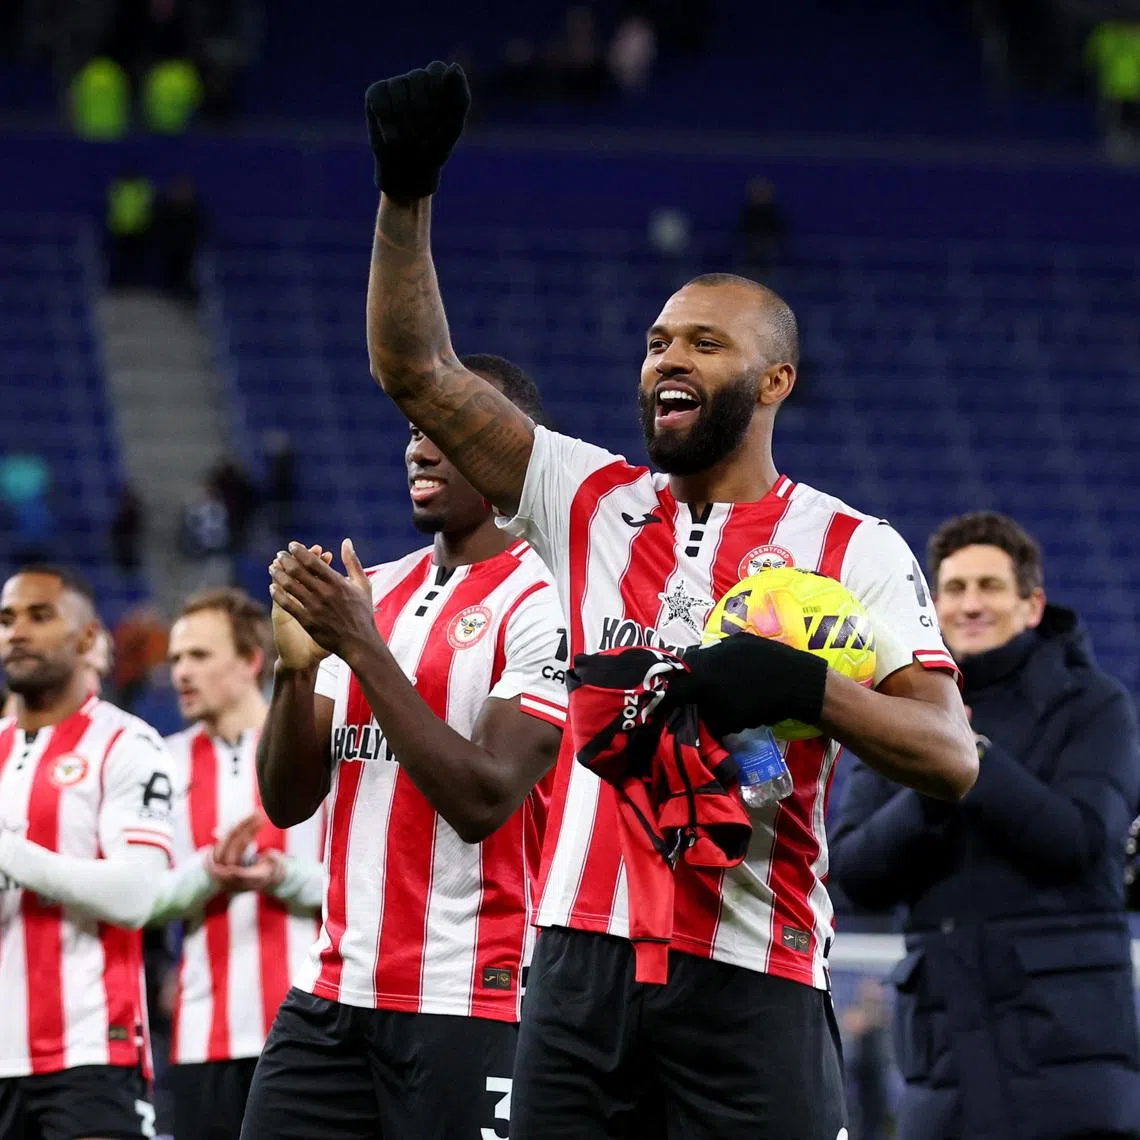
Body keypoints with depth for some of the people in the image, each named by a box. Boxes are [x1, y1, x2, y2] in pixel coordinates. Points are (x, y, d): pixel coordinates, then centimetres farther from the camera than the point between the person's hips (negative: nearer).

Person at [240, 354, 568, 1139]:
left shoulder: (544, 605, -9)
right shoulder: (373, 594, 13)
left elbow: (483, 800, -18)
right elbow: (288, 801, 12)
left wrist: (363, 648, -17)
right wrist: (295, 668, -7)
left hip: (468, 1006, -7)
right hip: (334, 994, 7)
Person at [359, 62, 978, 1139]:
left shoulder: (854, 551, 3)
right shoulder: (592, 501, 12)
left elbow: (953, 758, -6)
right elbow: (416, 372, 7)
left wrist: (805, 688, -21)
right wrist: (406, 193, -4)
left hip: (752, 980, -3)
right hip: (583, 956, 3)